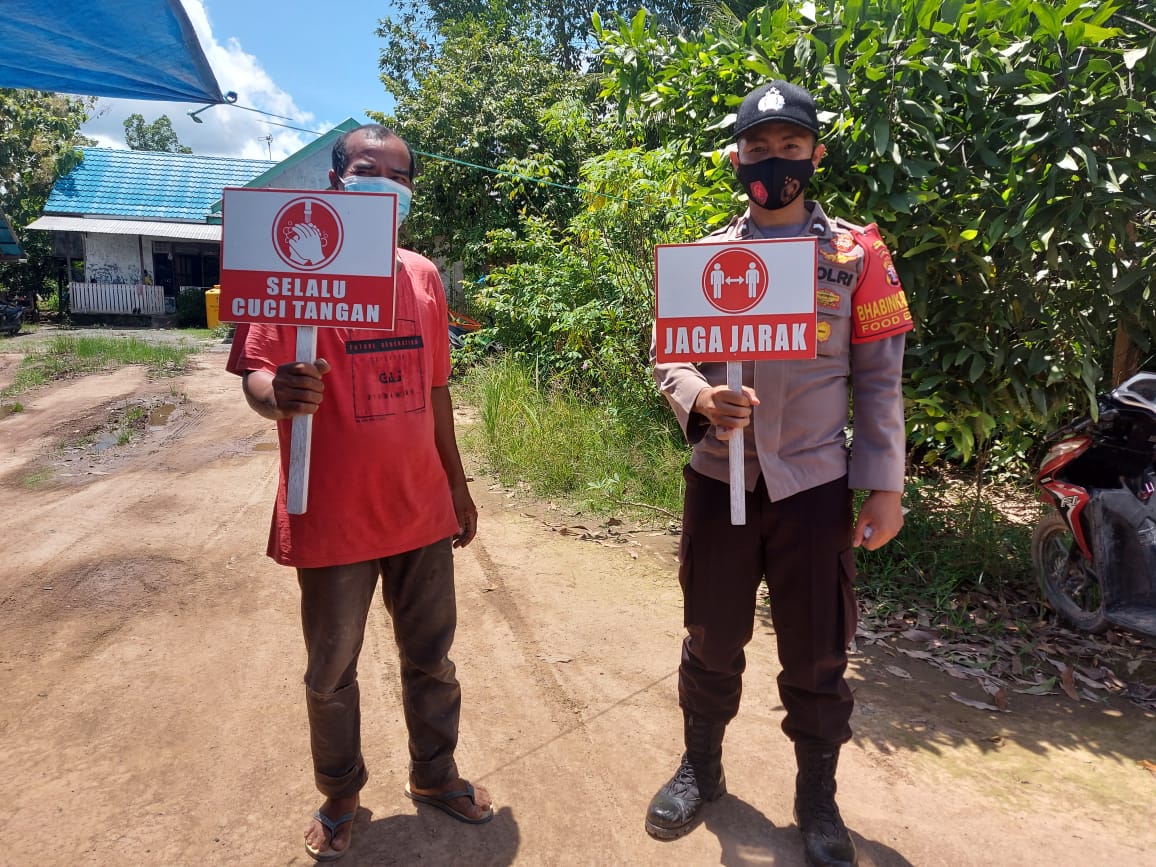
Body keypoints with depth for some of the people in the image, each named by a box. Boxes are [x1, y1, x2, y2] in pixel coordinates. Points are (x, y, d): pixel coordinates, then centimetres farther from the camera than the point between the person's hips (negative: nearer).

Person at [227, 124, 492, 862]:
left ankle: (436, 776, 40)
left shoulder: (424, 275, 7)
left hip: (422, 508, 4)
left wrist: (458, 484, 16)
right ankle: (340, 798, 38)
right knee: (332, 673, 14)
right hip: (334, 517, -4)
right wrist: (280, 394, -39)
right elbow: (257, 375, -15)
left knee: (431, 660, 17)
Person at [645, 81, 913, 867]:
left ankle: (818, 801, 32)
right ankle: (701, 769, 38)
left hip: (814, 485, -1)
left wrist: (885, 485, -4)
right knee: (712, 641, 15)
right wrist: (700, 398, -19)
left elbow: (879, 378, 0)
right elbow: (667, 357, 3)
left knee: (817, 655, 10)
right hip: (719, 481, 2)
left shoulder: (857, 254, 1)